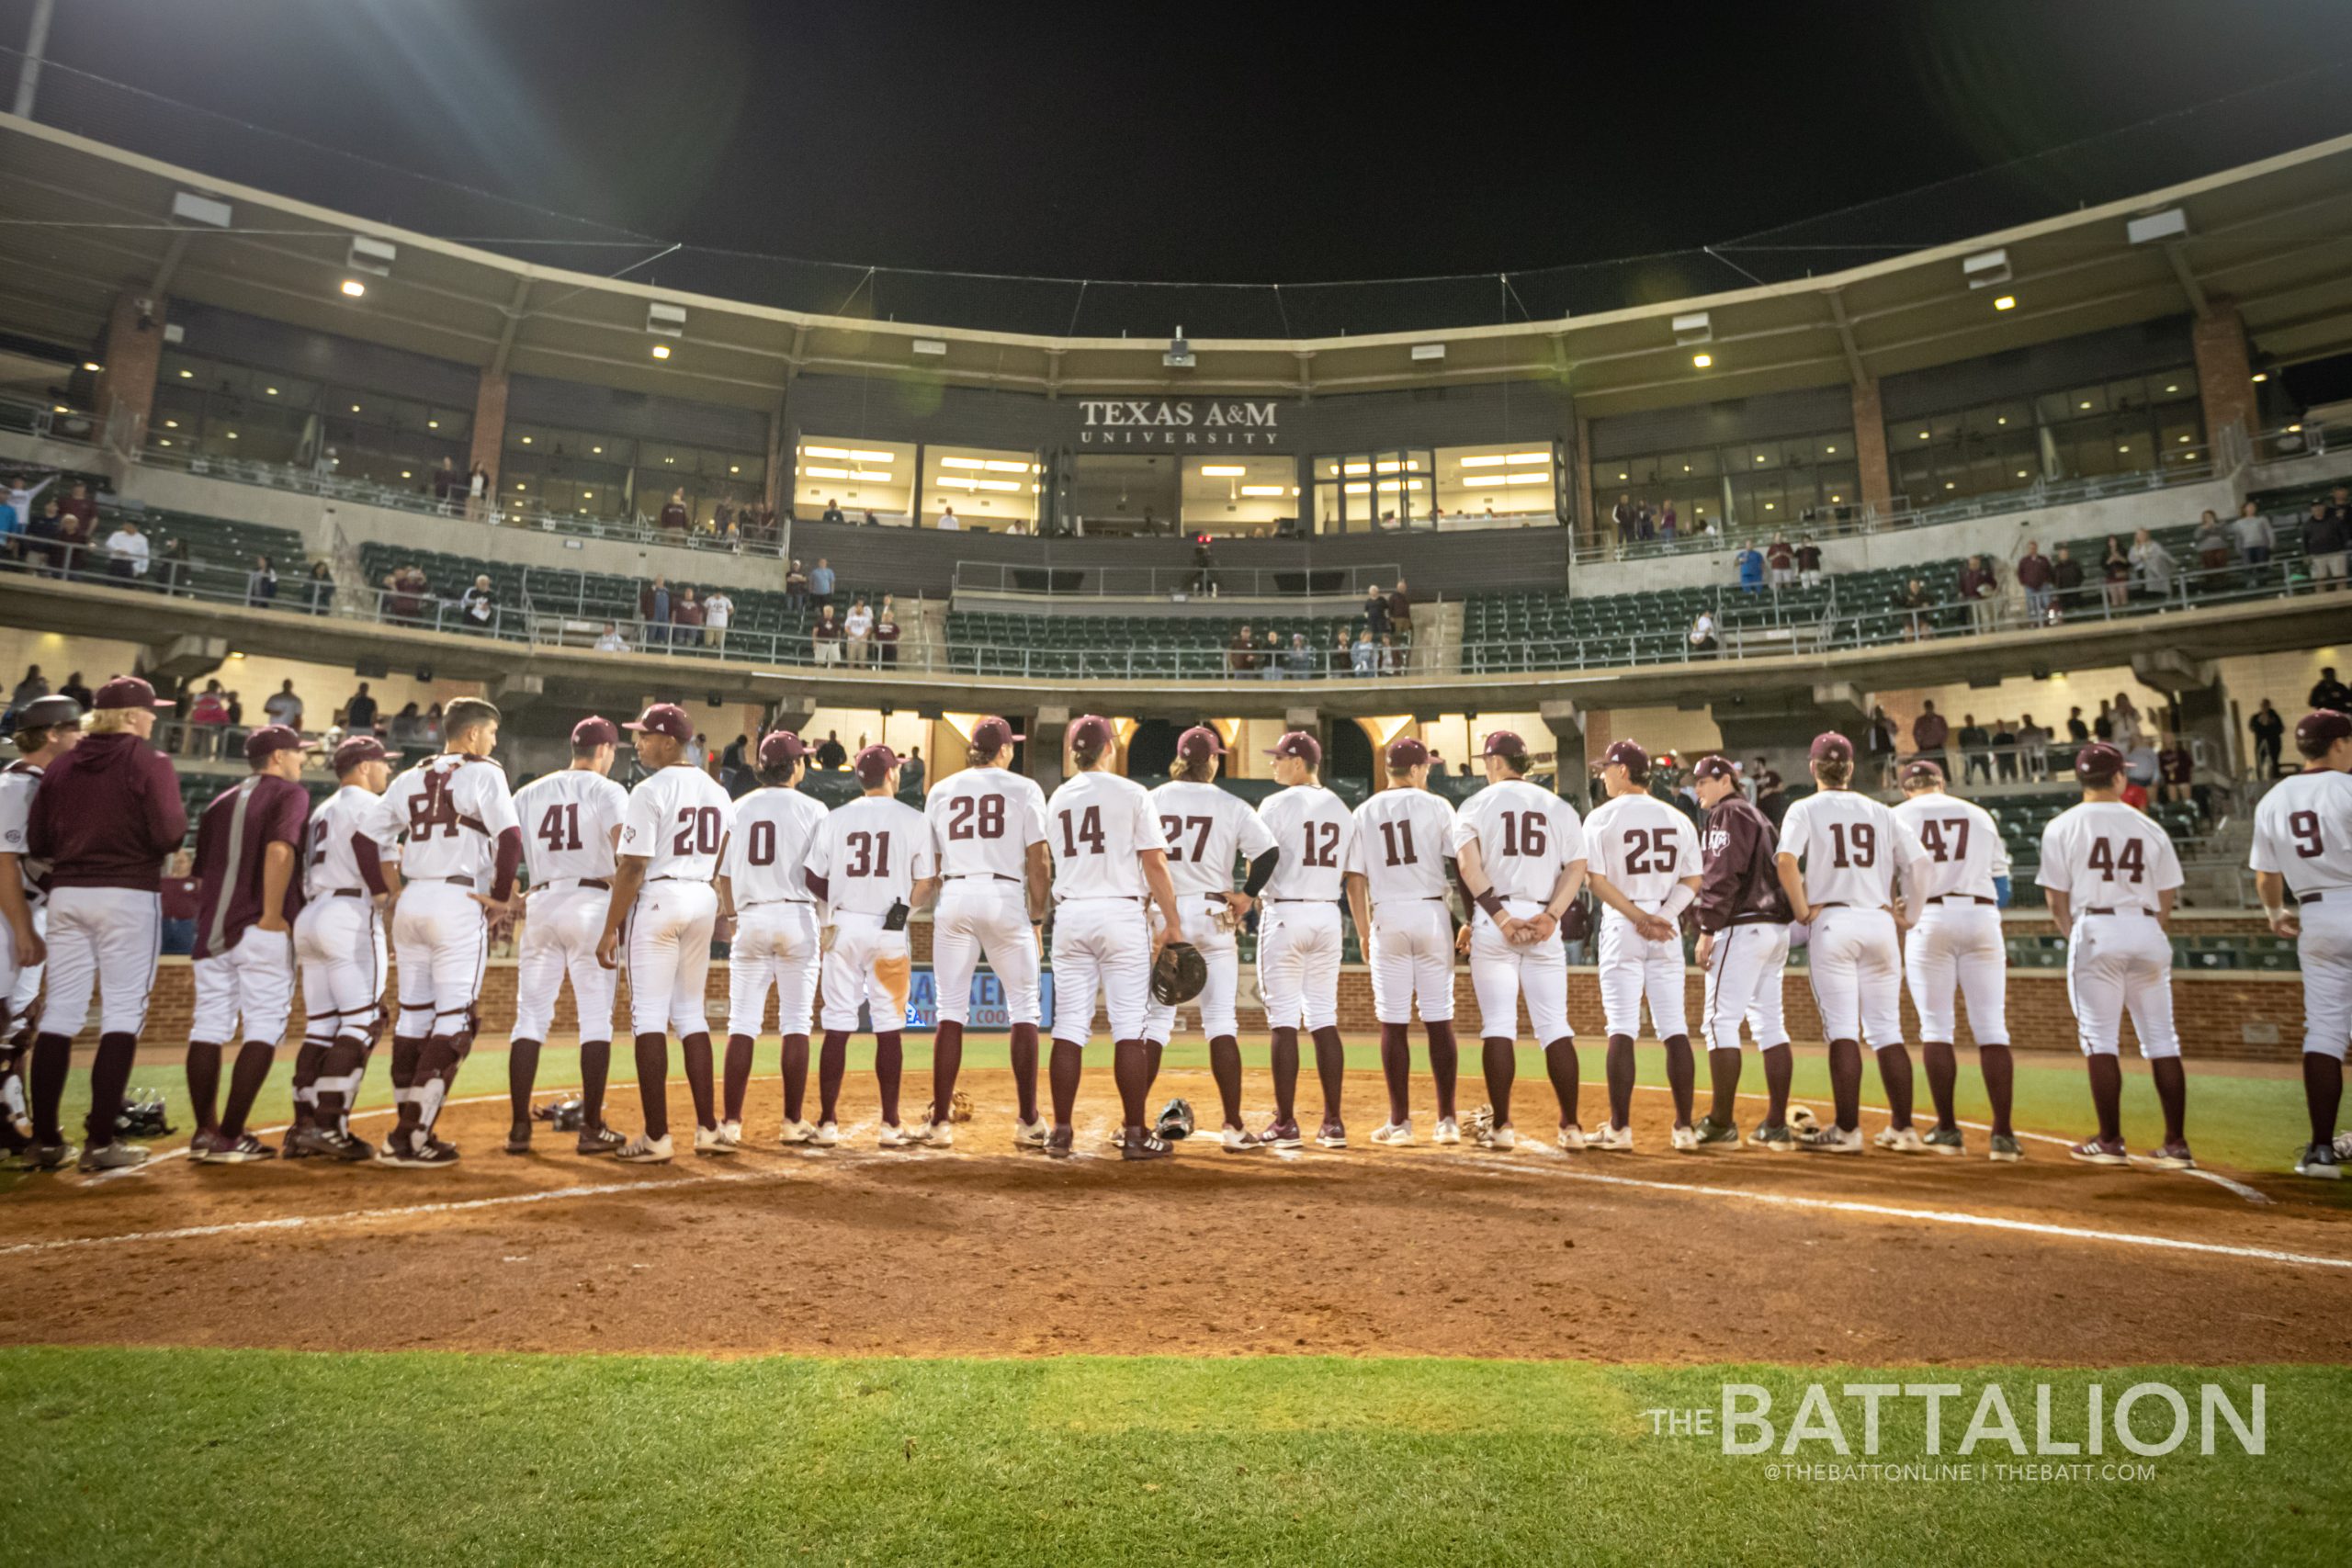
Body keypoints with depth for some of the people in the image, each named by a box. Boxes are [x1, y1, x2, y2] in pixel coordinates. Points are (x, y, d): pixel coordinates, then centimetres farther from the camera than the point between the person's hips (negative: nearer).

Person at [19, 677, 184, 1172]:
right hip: (128, 895, -5)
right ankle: (100, 1141, -3)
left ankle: (44, 1141, 14)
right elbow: (168, 835, -15)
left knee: (59, 1013, 10)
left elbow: (36, 843, 8)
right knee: (123, 1014, -1)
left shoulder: (60, 764, 9)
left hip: (66, 895, 6)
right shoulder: (150, 763, -6)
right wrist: (180, 815, 6)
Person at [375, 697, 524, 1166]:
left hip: (409, 902, 7)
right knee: (454, 1020, -3)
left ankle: (409, 1129, 16)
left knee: (412, 1016, 12)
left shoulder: (407, 780, 16)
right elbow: (510, 837, -13)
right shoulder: (483, 772, -2)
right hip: (459, 903, -6)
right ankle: (412, 1136, -7)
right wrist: (500, 898, -4)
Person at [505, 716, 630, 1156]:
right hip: (590, 905, -4)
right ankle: (591, 1128, 1)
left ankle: (518, 1127, 7)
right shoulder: (607, 790, 0)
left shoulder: (529, 793, 14)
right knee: (596, 1017, 0)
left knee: (529, 1017, 8)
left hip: (540, 905, 4)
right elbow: (624, 851, -14)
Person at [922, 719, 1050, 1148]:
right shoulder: (1024, 789, 4)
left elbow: (931, 864, 10)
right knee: (1023, 1009, 6)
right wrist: (1036, 919, 3)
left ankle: (939, 1121, 4)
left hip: (953, 899, 3)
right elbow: (1039, 863, -2)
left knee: (950, 1011, 6)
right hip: (1006, 899, -2)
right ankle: (1028, 1121, 5)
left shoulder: (940, 791, 13)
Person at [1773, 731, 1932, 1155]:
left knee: (1842, 1028, -3)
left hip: (1832, 921, -4)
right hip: (1879, 922, 4)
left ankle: (1847, 1131, -3)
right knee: (1887, 1030, 9)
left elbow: (1786, 858, -15)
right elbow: (1918, 862, 4)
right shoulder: (1880, 812, 13)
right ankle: (1902, 1129, 13)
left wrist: (1801, 910, -7)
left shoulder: (1806, 809, 2)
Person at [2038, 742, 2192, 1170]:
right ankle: (2176, 1145, 10)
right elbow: (2165, 902, 10)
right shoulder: (2150, 828, 10)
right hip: (2147, 932, 3)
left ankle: (2110, 1142, 2)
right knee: (2161, 1039, 8)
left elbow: (2058, 901, -1)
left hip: (2095, 929, -3)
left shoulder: (2062, 826, 1)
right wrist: (2156, 947, 19)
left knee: (2099, 1038, 0)